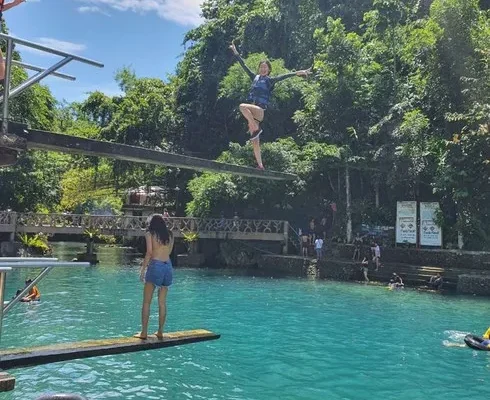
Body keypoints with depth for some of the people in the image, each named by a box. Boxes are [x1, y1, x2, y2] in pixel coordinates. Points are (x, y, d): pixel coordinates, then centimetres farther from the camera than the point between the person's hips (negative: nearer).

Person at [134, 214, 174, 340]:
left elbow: (149, 252, -7)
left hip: (155, 265, -4)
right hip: (168, 266, 4)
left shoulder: (150, 234, 1)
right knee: (162, 302, 10)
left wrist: (143, 269, -4)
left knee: (146, 302, 2)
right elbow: (169, 252, 13)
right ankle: (160, 331, 12)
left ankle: (144, 332, 2)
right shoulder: (170, 235, 12)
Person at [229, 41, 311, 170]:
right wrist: (235, 52, 22)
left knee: (243, 106, -34)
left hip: (260, 111, -5)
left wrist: (297, 73, -18)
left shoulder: (270, 80, 6)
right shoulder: (255, 77, 19)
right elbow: (243, 65, 22)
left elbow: (284, 76, -6)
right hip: (251, 111, 5)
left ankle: (256, 129, -21)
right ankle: (260, 165, 4)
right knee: (255, 140, 0)